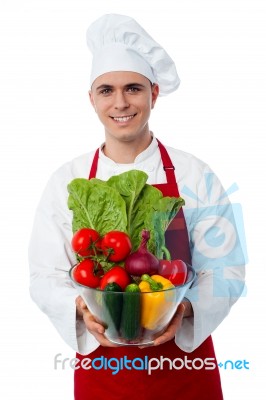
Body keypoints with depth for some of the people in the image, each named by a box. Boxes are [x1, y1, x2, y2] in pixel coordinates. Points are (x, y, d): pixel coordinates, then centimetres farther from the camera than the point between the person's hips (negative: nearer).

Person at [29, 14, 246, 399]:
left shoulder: (195, 176, -8)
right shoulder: (66, 181, -5)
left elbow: (225, 270, -6)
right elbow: (46, 277, -3)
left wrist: (184, 308, -23)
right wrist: (82, 308, -22)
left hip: (184, 360, 0)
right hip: (100, 360, 1)